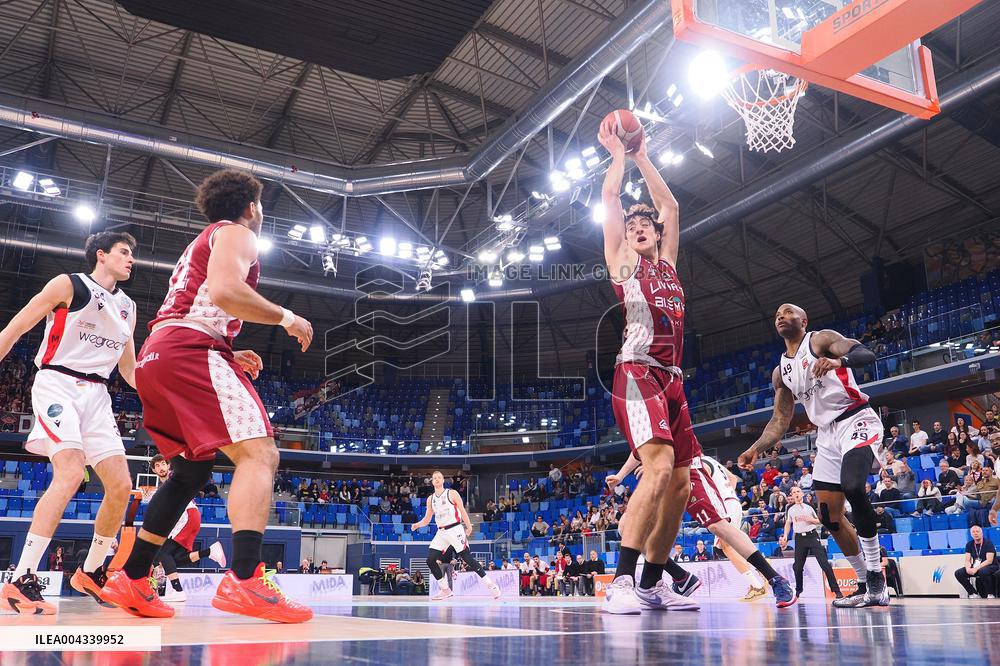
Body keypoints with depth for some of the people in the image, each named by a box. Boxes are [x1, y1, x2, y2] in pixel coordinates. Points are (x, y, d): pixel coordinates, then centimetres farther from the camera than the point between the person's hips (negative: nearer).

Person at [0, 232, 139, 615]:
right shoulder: (68, 285, -1)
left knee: (121, 486, -2)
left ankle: (91, 573, 16)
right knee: (71, 472, -27)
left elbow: (130, 371, 22)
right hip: (57, 385, -7)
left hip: (96, 395, 7)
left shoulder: (127, 307, 17)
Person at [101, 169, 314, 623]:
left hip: (155, 356, 10)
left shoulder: (201, 244, 34)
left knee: (194, 468, 18)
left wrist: (231, 357, 28)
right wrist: (285, 317, -5)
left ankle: (130, 581, 18)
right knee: (259, 452, -17)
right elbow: (223, 291, -17)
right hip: (190, 350, -10)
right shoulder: (235, 233, 5)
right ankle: (245, 580, -32)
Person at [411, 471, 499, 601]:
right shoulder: (430, 499, 12)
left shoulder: (452, 493, -1)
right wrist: (417, 525, -4)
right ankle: (446, 590, 6)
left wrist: (469, 526, -9)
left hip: (454, 529, -5)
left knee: (467, 558, -11)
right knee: (430, 560, -6)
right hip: (441, 532, 5)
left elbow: (462, 510, -2)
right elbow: (427, 519, 15)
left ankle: (491, 585, -5)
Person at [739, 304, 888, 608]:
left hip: (857, 421, -8)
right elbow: (780, 420, 16)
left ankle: (876, 575, -19)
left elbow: (866, 354, -19)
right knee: (830, 515, 4)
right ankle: (866, 586, 17)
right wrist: (755, 449, 3)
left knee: (852, 487, -31)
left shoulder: (821, 340, -3)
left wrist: (838, 361, -40)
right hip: (826, 433, 8)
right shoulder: (780, 372, 15)